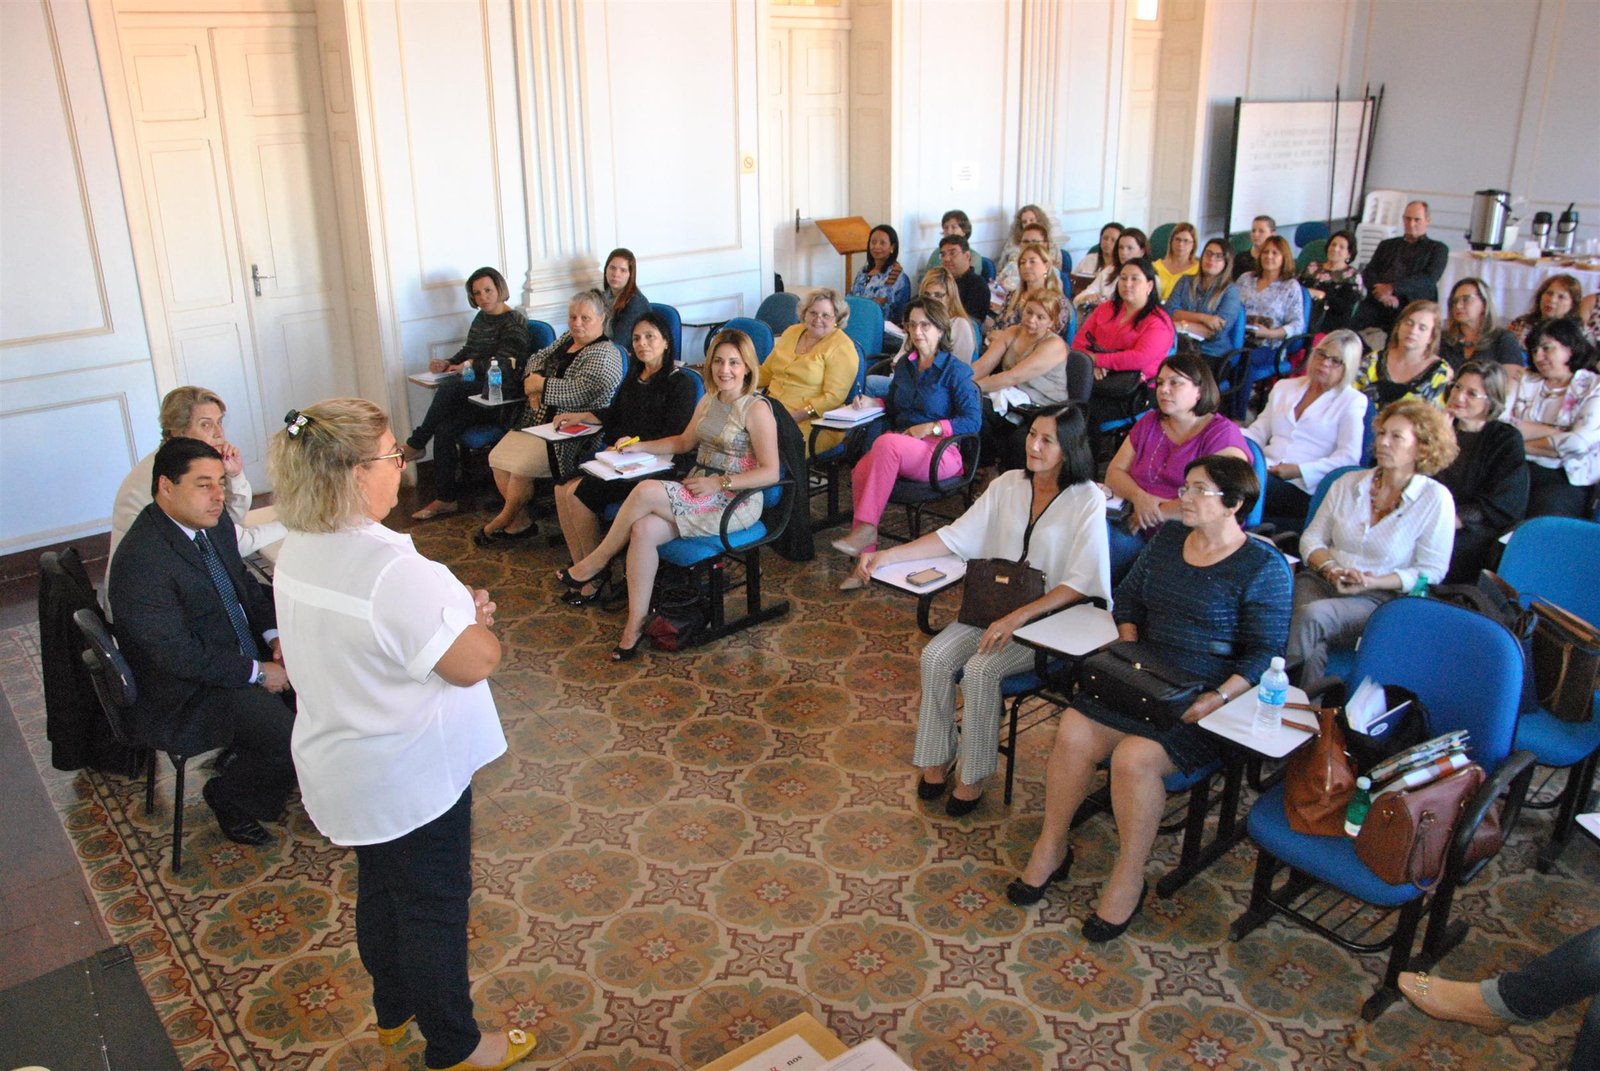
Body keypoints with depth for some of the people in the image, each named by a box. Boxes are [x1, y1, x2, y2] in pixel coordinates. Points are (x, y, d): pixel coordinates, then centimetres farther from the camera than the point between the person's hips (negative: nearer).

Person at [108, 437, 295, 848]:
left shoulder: (215, 523, 2)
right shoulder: (141, 560, -25)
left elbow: (245, 585, 16)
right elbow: (178, 655, -25)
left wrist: (275, 636, -2)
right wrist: (257, 673, -20)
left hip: (245, 656, 9)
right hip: (186, 697, -9)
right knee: (293, 742, -24)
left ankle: (249, 759, 16)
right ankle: (230, 798, 6)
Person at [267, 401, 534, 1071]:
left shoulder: (299, 549, -3)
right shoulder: (391, 569, -33)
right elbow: (474, 663, -28)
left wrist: (455, 609, -3)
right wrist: (476, 618, -7)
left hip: (342, 766, 9)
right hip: (409, 779, -9)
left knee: (381, 890, 27)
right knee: (435, 907, 11)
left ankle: (394, 1010, 48)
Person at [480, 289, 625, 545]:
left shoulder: (605, 355, -12)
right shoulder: (567, 338, 16)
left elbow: (577, 392, -23)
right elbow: (537, 358, 21)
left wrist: (540, 385, -13)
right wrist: (532, 380, -2)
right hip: (537, 422, 9)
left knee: (521, 466, -21)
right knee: (498, 457, -4)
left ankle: (503, 521, 2)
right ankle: (521, 522, 4)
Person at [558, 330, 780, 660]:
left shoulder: (756, 409, -10)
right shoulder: (708, 401, 14)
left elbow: (771, 472, -15)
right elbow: (684, 441, 29)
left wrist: (720, 482, -20)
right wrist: (640, 447, 17)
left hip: (735, 503, -7)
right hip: (696, 494, 7)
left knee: (646, 491, -26)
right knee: (643, 530, -23)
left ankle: (596, 563, -5)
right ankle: (636, 624, -17)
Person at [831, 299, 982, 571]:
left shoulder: (956, 371, -2)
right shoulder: (905, 365, 18)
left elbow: (973, 421, -8)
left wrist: (931, 428, -15)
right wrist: (873, 403, 9)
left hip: (941, 451, -5)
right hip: (901, 442, 5)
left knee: (886, 443, -37)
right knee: (861, 471, -29)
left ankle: (865, 529, -36)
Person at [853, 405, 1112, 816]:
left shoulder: (1088, 501, -11)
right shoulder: (1009, 484, 5)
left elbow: (1080, 584, -17)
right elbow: (955, 536, 6)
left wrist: (1018, 617, -28)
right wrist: (887, 556, -4)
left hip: (1052, 618, -5)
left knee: (980, 669, -27)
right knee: (935, 656, -18)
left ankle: (972, 777, -10)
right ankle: (936, 759, -1)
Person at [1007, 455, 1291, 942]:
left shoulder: (1264, 566, -7)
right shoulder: (1168, 539, 11)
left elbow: (1264, 654, -10)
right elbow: (1128, 599, 18)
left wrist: (1215, 699, -22)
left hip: (1201, 702, -5)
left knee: (1134, 757, -28)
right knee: (1073, 732, -17)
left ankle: (1128, 880, -6)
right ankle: (1050, 850, 1)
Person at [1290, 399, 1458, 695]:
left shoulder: (1435, 499, -1)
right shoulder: (1348, 483, 11)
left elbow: (1430, 571, -2)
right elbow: (1311, 538, 11)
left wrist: (1372, 582, -15)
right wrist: (1331, 568, -10)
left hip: (1379, 599, -3)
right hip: (1321, 580, 3)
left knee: (1312, 615, -33)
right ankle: (1312, 695, -23)